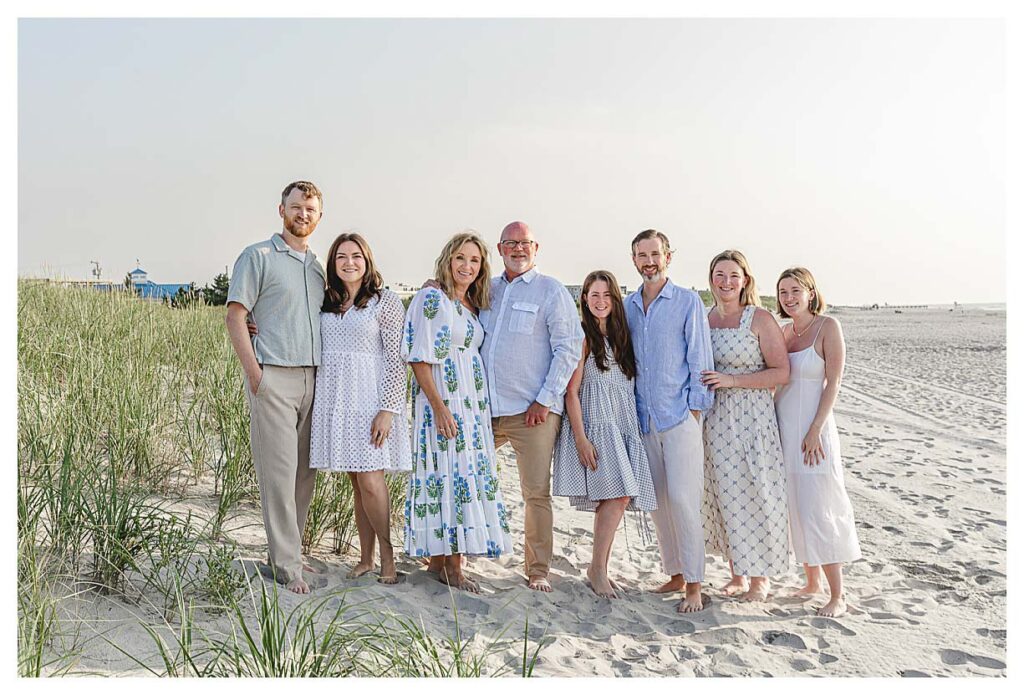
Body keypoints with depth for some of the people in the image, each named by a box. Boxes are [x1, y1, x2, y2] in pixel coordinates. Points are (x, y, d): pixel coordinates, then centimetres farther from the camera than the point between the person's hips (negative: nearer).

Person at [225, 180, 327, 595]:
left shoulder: (317, 266, 20)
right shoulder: (258, 257, 2)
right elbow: (235, 317, -5)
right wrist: (254, 373, -13)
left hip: (311, 377, 6)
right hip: (273, 377, -6)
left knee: (305, 472, 8)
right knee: (279, 472, -5)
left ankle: (287, 551, 20)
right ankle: (286, 565, 2)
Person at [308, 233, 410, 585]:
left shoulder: (386, 301, -3)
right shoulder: (325, 303, 13)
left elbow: (396, 359, -7)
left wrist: (388, 409, -14)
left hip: (369, 400, -5)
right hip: (334, 398, 5)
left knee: (370, 480, -8)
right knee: (357, 482, 9)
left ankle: (388, 557, 8)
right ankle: (365, 558, 17)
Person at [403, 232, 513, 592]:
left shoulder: (474, 306, 15)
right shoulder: (432, 299, -8)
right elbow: (419, 359, -14)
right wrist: (439, 407, -19)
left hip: (473, 402, 8)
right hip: (441, 400, -8)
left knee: (468, 474, 8)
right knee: (446, 473, -6)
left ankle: (444, 558, 18)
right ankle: (447, 565, 4)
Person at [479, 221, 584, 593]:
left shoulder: (551, 291, 1)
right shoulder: (487, 290, 15)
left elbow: (568, 349, -6)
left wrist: (545, 400, -11)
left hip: (532, 410, -5)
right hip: (484, 408, 5)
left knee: (537, 492, -1)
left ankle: (538, 570, 13)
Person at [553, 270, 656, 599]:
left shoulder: (621, 336, 16)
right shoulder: (583, 337, -3)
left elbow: (630, 386, 17)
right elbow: (571, 391, -7)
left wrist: (636, 430, 9)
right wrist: (580, 438, -15)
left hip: (623, 424, 6)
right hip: (594, 423, -6)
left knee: (616, 499, 3)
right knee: (617, 496, -15)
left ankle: (601, 569, 14)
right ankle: (597, 568, -2)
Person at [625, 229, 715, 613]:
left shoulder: (688, 302, -2)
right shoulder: (627, 306, 12)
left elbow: (699, 359, -4)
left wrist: (694, 410, -9)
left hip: (680, 417, -5)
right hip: (644, 419, 5)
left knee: (682, 498, -8)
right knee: (657, 501, 9)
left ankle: (694, 585, 2)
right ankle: (675, 574, 22)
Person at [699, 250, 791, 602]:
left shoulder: (760, 319, -7)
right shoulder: (703, 319, 8)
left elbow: (781, 373, -11)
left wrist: (732, 380, -17)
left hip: (752, 417, -5)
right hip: (715, 420, 5)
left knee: (754, 493, 1)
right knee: (724, 494, 9)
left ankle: (760, 578, 17)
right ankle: (737, 573, 24)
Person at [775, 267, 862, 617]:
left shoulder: (828, 326, -7)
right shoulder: (784, 331, 10)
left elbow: (833, 383, -11)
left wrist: (815, 431, -17)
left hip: (812, 430, -6)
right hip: (783, 429, 6)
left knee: (819, 512, -5)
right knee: (796, 510, 11)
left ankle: (837, 596, 6)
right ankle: (811, 583, 24)